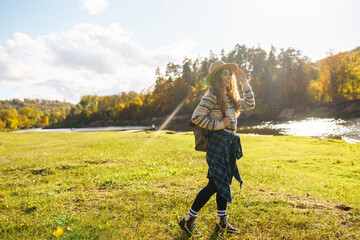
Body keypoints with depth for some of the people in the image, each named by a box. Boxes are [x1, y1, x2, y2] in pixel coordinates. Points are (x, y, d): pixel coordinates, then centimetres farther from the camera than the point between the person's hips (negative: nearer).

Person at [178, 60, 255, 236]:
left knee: (225, 182, 12)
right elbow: (196, 117, -17)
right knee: (215, 183, -8)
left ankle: (221, 222, 25)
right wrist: (219, 124, -17)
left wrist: (244, 82, 14)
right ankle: (188, 220, 5)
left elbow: (249, 104, 19)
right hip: (218, 142, -9)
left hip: (230, 143, 9)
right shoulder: (211, 96, -10)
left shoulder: (230, 97, 16)